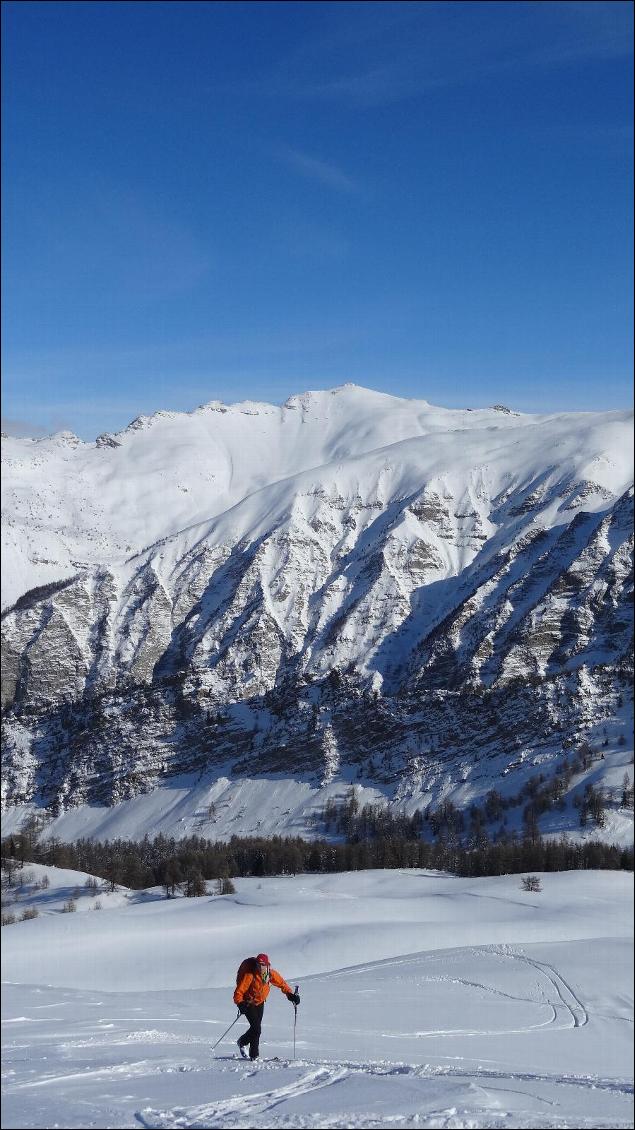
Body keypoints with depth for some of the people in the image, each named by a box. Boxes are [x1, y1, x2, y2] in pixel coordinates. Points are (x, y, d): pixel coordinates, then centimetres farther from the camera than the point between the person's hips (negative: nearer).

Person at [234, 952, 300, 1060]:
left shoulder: (271, 974, -12)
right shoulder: (250, 975, -27)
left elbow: (281, 983, 3)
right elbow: (239, 991, -26)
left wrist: (290, 994, -8)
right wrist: (240, 1003, -40)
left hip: (260, 1003, 6)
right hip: (248, 1003, -6)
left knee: (256, 1027, 13)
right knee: (256, 1028, -15)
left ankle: (242, 1042, 41)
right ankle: (254, 1055, -3)